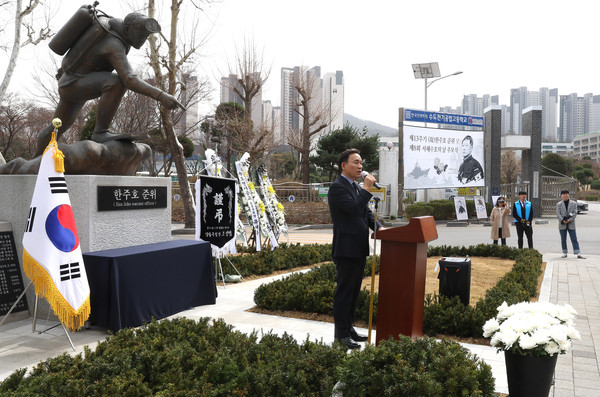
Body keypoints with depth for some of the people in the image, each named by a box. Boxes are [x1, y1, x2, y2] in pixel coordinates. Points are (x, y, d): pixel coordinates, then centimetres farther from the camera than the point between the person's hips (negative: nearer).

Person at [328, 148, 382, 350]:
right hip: (346, 249, -9)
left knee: (354, 291, 15)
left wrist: (378, 227, 0)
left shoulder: (356, 187, 17)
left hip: (359, 249, 9)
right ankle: (341, 334, 7)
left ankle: (348, 328, 26)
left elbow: (367, 212, 17)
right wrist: (367, 188, -17)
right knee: (344, 291, -2)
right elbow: (354, 208, -24)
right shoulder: (337, 187, -13)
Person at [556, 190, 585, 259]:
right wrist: (563, 221, -17)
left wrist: (570, 220, -17)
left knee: (574, 239, -2)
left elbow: (575, 213, -3)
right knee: (563, 240, 6)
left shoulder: (574, 203, 5)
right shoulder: (558, 204, 5)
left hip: (571, 224, -1)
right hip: (562, 225, 1)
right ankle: (564, 253, 14)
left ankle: (578, 254, -3)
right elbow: (558, 214, -3)